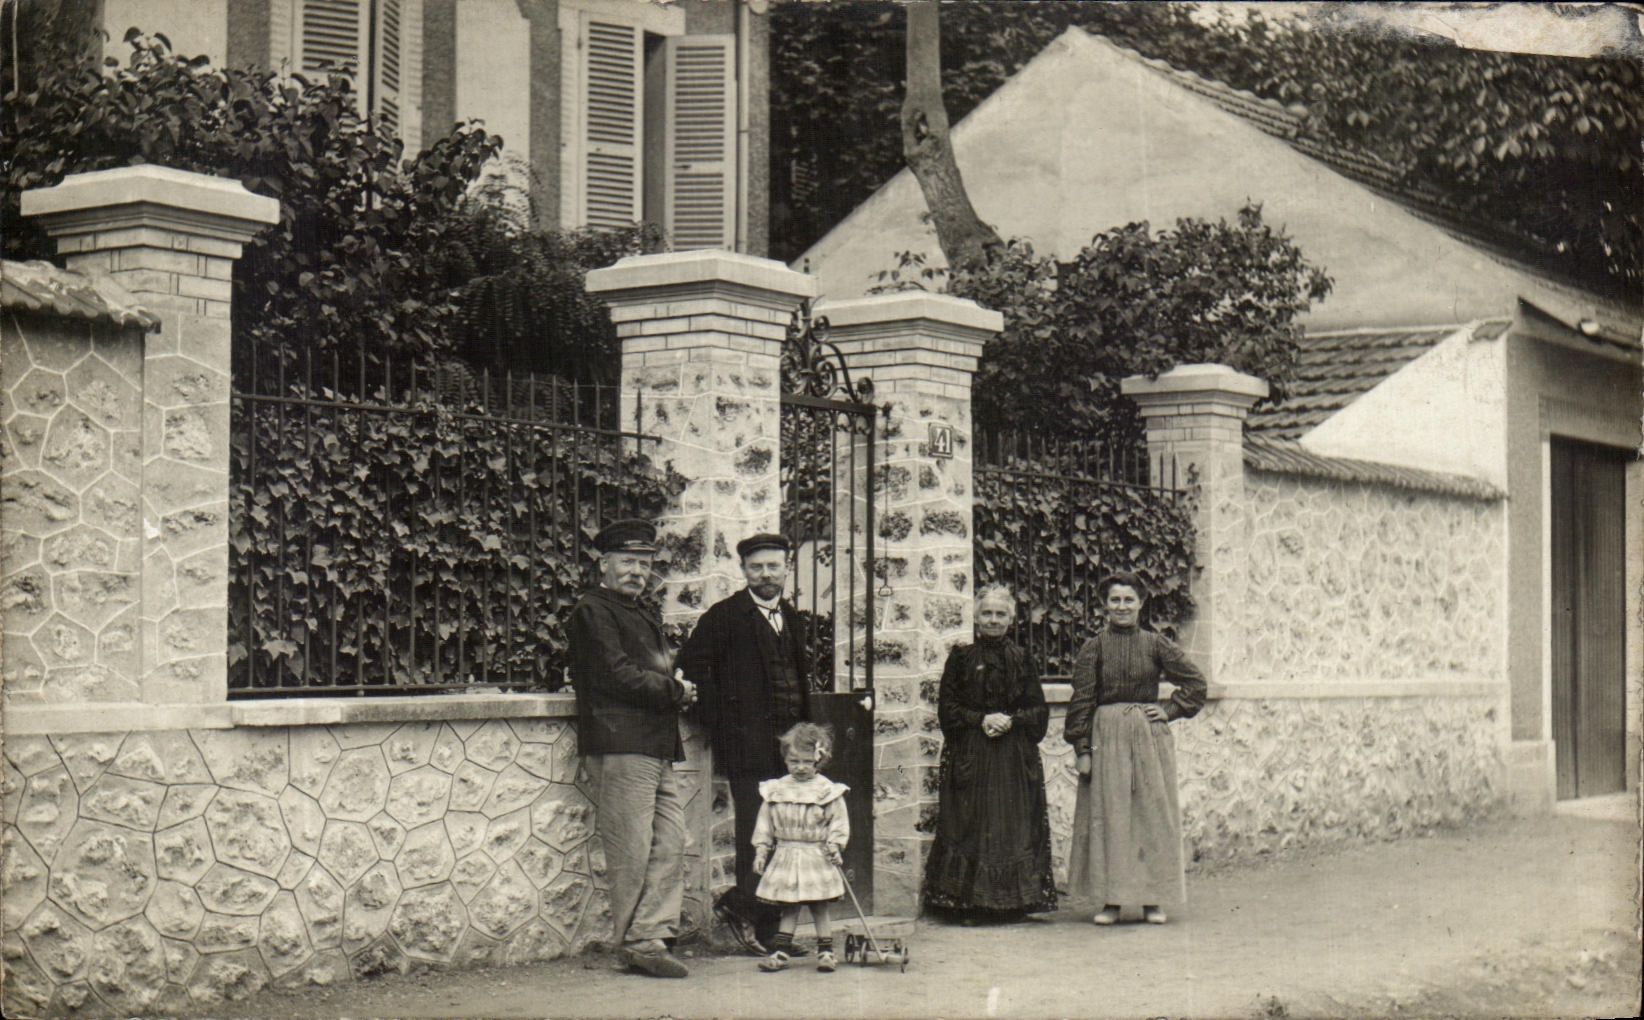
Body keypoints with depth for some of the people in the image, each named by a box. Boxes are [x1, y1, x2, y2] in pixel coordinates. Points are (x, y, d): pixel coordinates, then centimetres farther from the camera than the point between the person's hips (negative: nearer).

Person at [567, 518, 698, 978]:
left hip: (658, 748, 9)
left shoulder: (644, 615, 26)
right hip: (620, 747, -9)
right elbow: (617, 676, -14)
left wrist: (678, 690, 6)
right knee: (631, 851, -7)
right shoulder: (592, 611, -3)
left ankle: (651, 937, 6)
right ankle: (636, 942, 0)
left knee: (671, 844, 3)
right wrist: (675, 691, -7)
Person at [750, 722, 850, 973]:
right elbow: (764, 822, 9)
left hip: (816, 857, -2)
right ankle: (781, 952, 10)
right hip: (785, 856, 2)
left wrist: (835, 844, -11)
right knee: (788, 908, 7)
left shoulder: (828, 790, -3)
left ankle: (825, 952, 11)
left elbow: (839, 821, 1)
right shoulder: (775, 790, 4)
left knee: (819, 906, 2)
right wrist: (761, 850, 4)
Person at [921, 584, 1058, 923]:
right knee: (971, 825, -5)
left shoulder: (1021, 659, 9)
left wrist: (1010, 720, -10)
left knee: (1014, 826, -1)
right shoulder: (961, 657, 5)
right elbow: (947, 708, 2)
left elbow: (1038, 710, 7)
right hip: (970, 753, -2)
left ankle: (1012, 902, 6)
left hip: (1015, 755, 2)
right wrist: (981, 720, -12)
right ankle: (970, 904, -3)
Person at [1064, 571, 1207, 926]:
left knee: (1153, 813, 1)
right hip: (1106, 735, -1)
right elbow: (1081, 700, 0)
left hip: (1150, 735, 1)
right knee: (1107, 814, -1)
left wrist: (1171, 710, -1)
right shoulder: (1094, 648, 2)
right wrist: (1082, 749, -5)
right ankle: (1110, 899, 6)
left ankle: (1152, 899, 10)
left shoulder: (1156, 644, 4)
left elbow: (1195, 682, 10)